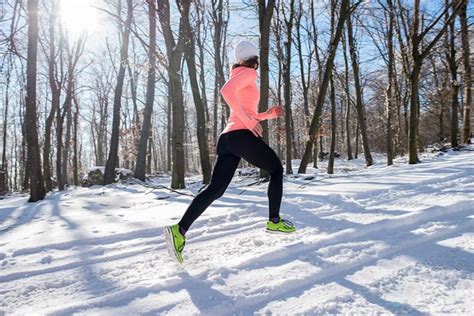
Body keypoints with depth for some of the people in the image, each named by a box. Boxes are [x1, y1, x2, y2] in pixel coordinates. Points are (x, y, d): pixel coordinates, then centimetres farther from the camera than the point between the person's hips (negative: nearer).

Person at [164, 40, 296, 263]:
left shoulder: (239, 77, 31)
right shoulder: (249, 73, 4)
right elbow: (226, 90, -17)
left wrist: (268, 114, 30)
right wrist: (248, 120, -17)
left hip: (226, 138, 8)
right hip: (242, 135, -8)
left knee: (215, 189, -2)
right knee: (276, 170, 13)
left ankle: (180, 230, -14)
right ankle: (274, 221, 14)